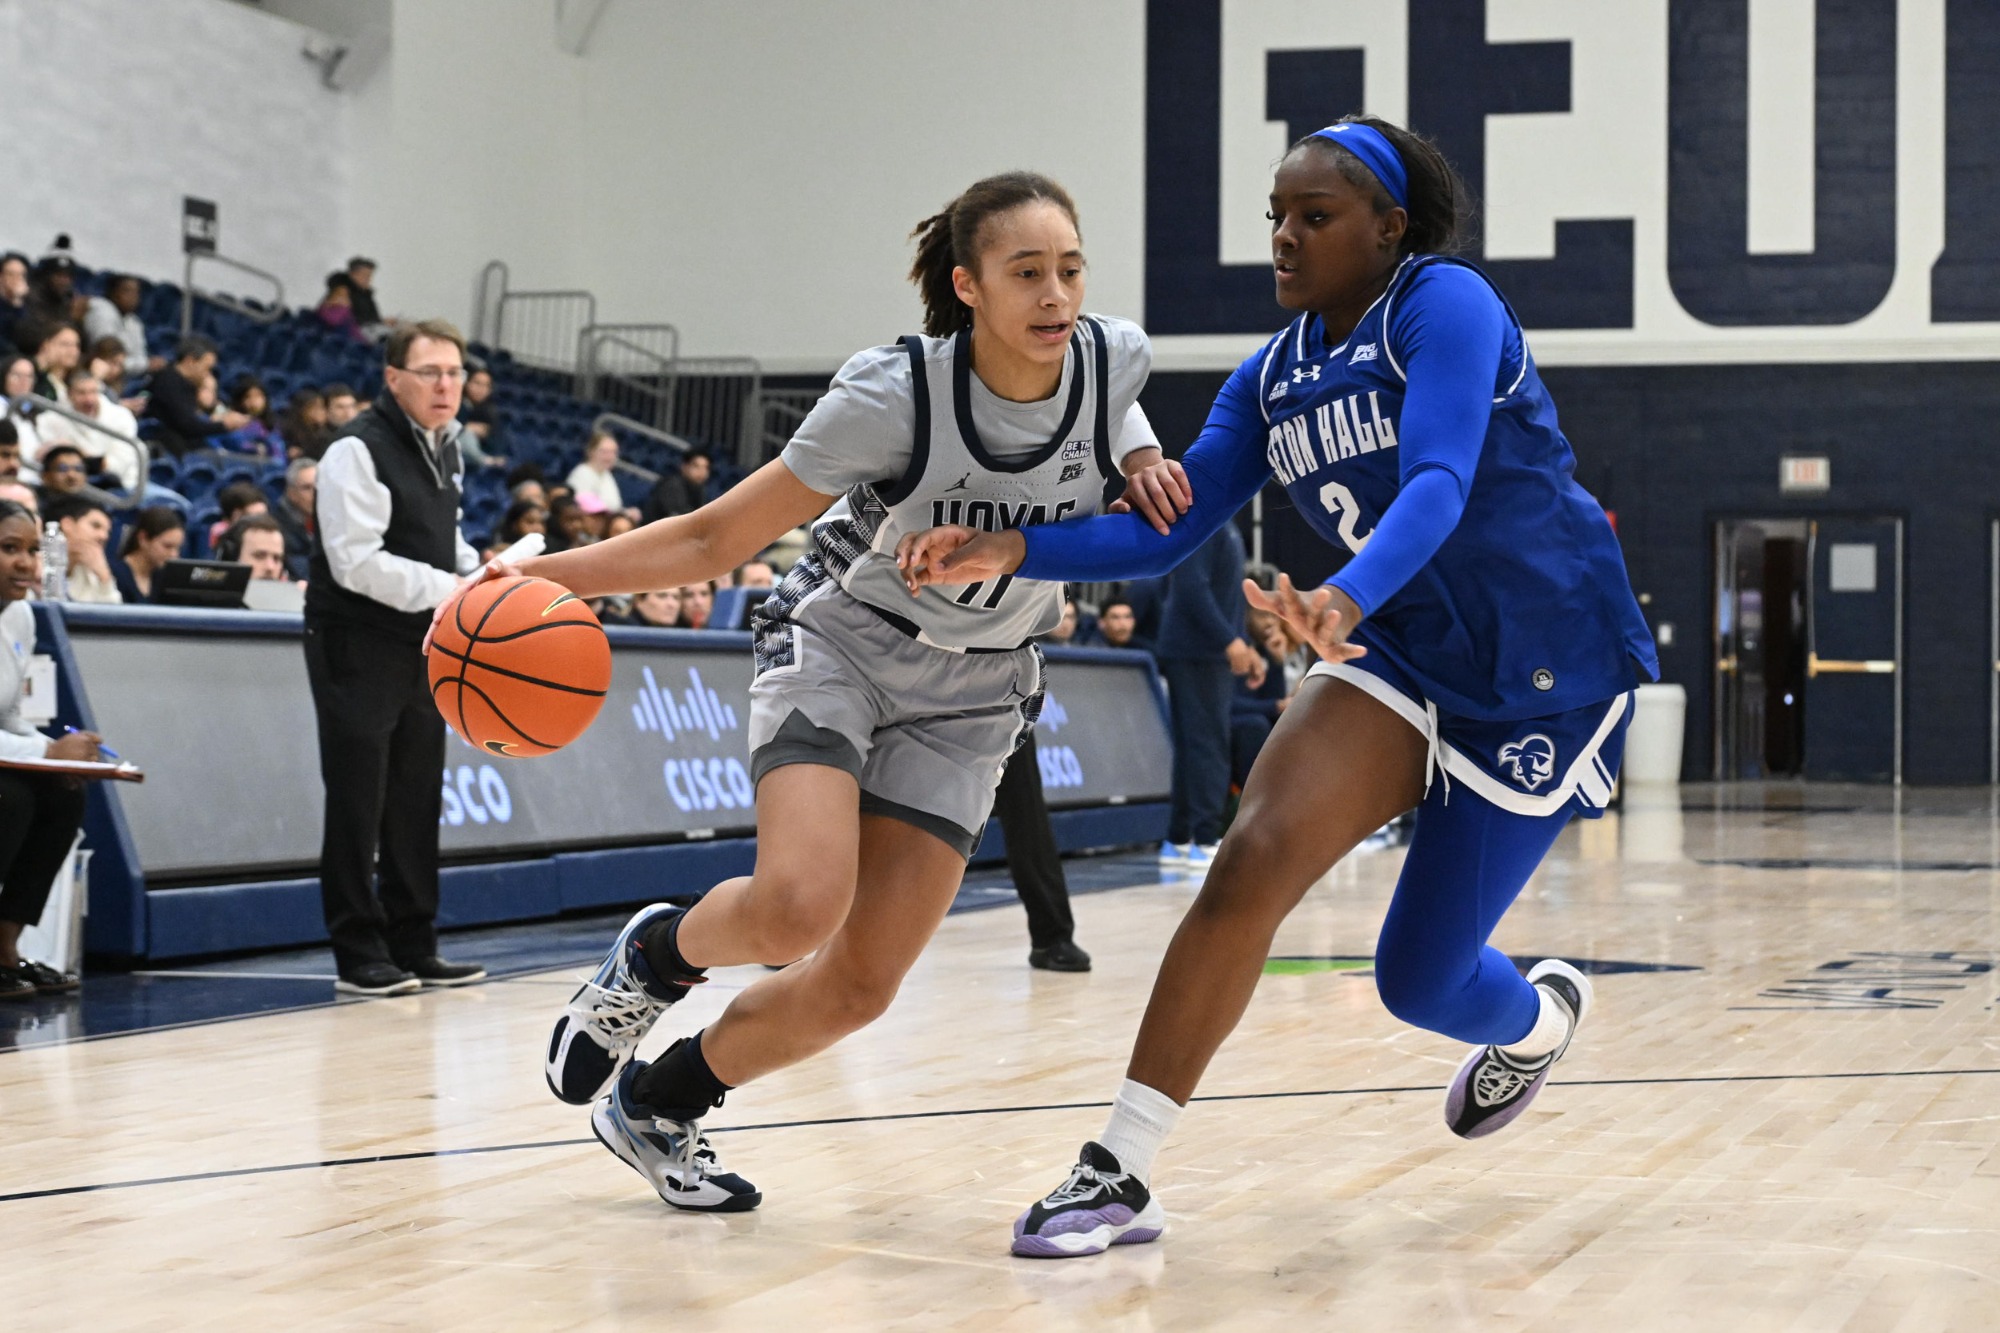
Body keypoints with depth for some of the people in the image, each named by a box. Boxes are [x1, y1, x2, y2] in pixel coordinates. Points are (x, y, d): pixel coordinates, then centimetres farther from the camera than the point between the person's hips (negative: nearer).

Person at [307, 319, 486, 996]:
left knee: (416, 803, 11)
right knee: (358, 805, -4)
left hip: (423, 647, 8)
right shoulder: (358, 452, -15)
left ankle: (414, 949, 18)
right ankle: (360, 955, 2)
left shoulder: (446, 445, 12)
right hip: (356, 645, -8)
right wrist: (452, 590, -21)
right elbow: (358, 562, -22)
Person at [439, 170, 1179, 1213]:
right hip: (838, 644, -4)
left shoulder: (1113, 359, -14)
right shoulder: (894, 393, -25)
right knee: (797, 907, -30)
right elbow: (716, 539, -18)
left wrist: (1138, 454, -8)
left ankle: (654, 1107, 20)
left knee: (858, 987, -5)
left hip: (968, 697, 4)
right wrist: (545, 572, -30)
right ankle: (652, 955, 5)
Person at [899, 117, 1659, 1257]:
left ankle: (1539, 1018, 38)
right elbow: (1167, 532, 1)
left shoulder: (1445, 303, -16)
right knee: (1255, 856, -20)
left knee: (1419, 979, -1)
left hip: (1547, 674, -5)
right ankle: (1121, 1172, -21)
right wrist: (1014, 551, -16)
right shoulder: (1273, 379, 4)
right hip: (1406, 661, 5)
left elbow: (1438, 484, -31)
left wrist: (1345, 600, -50)